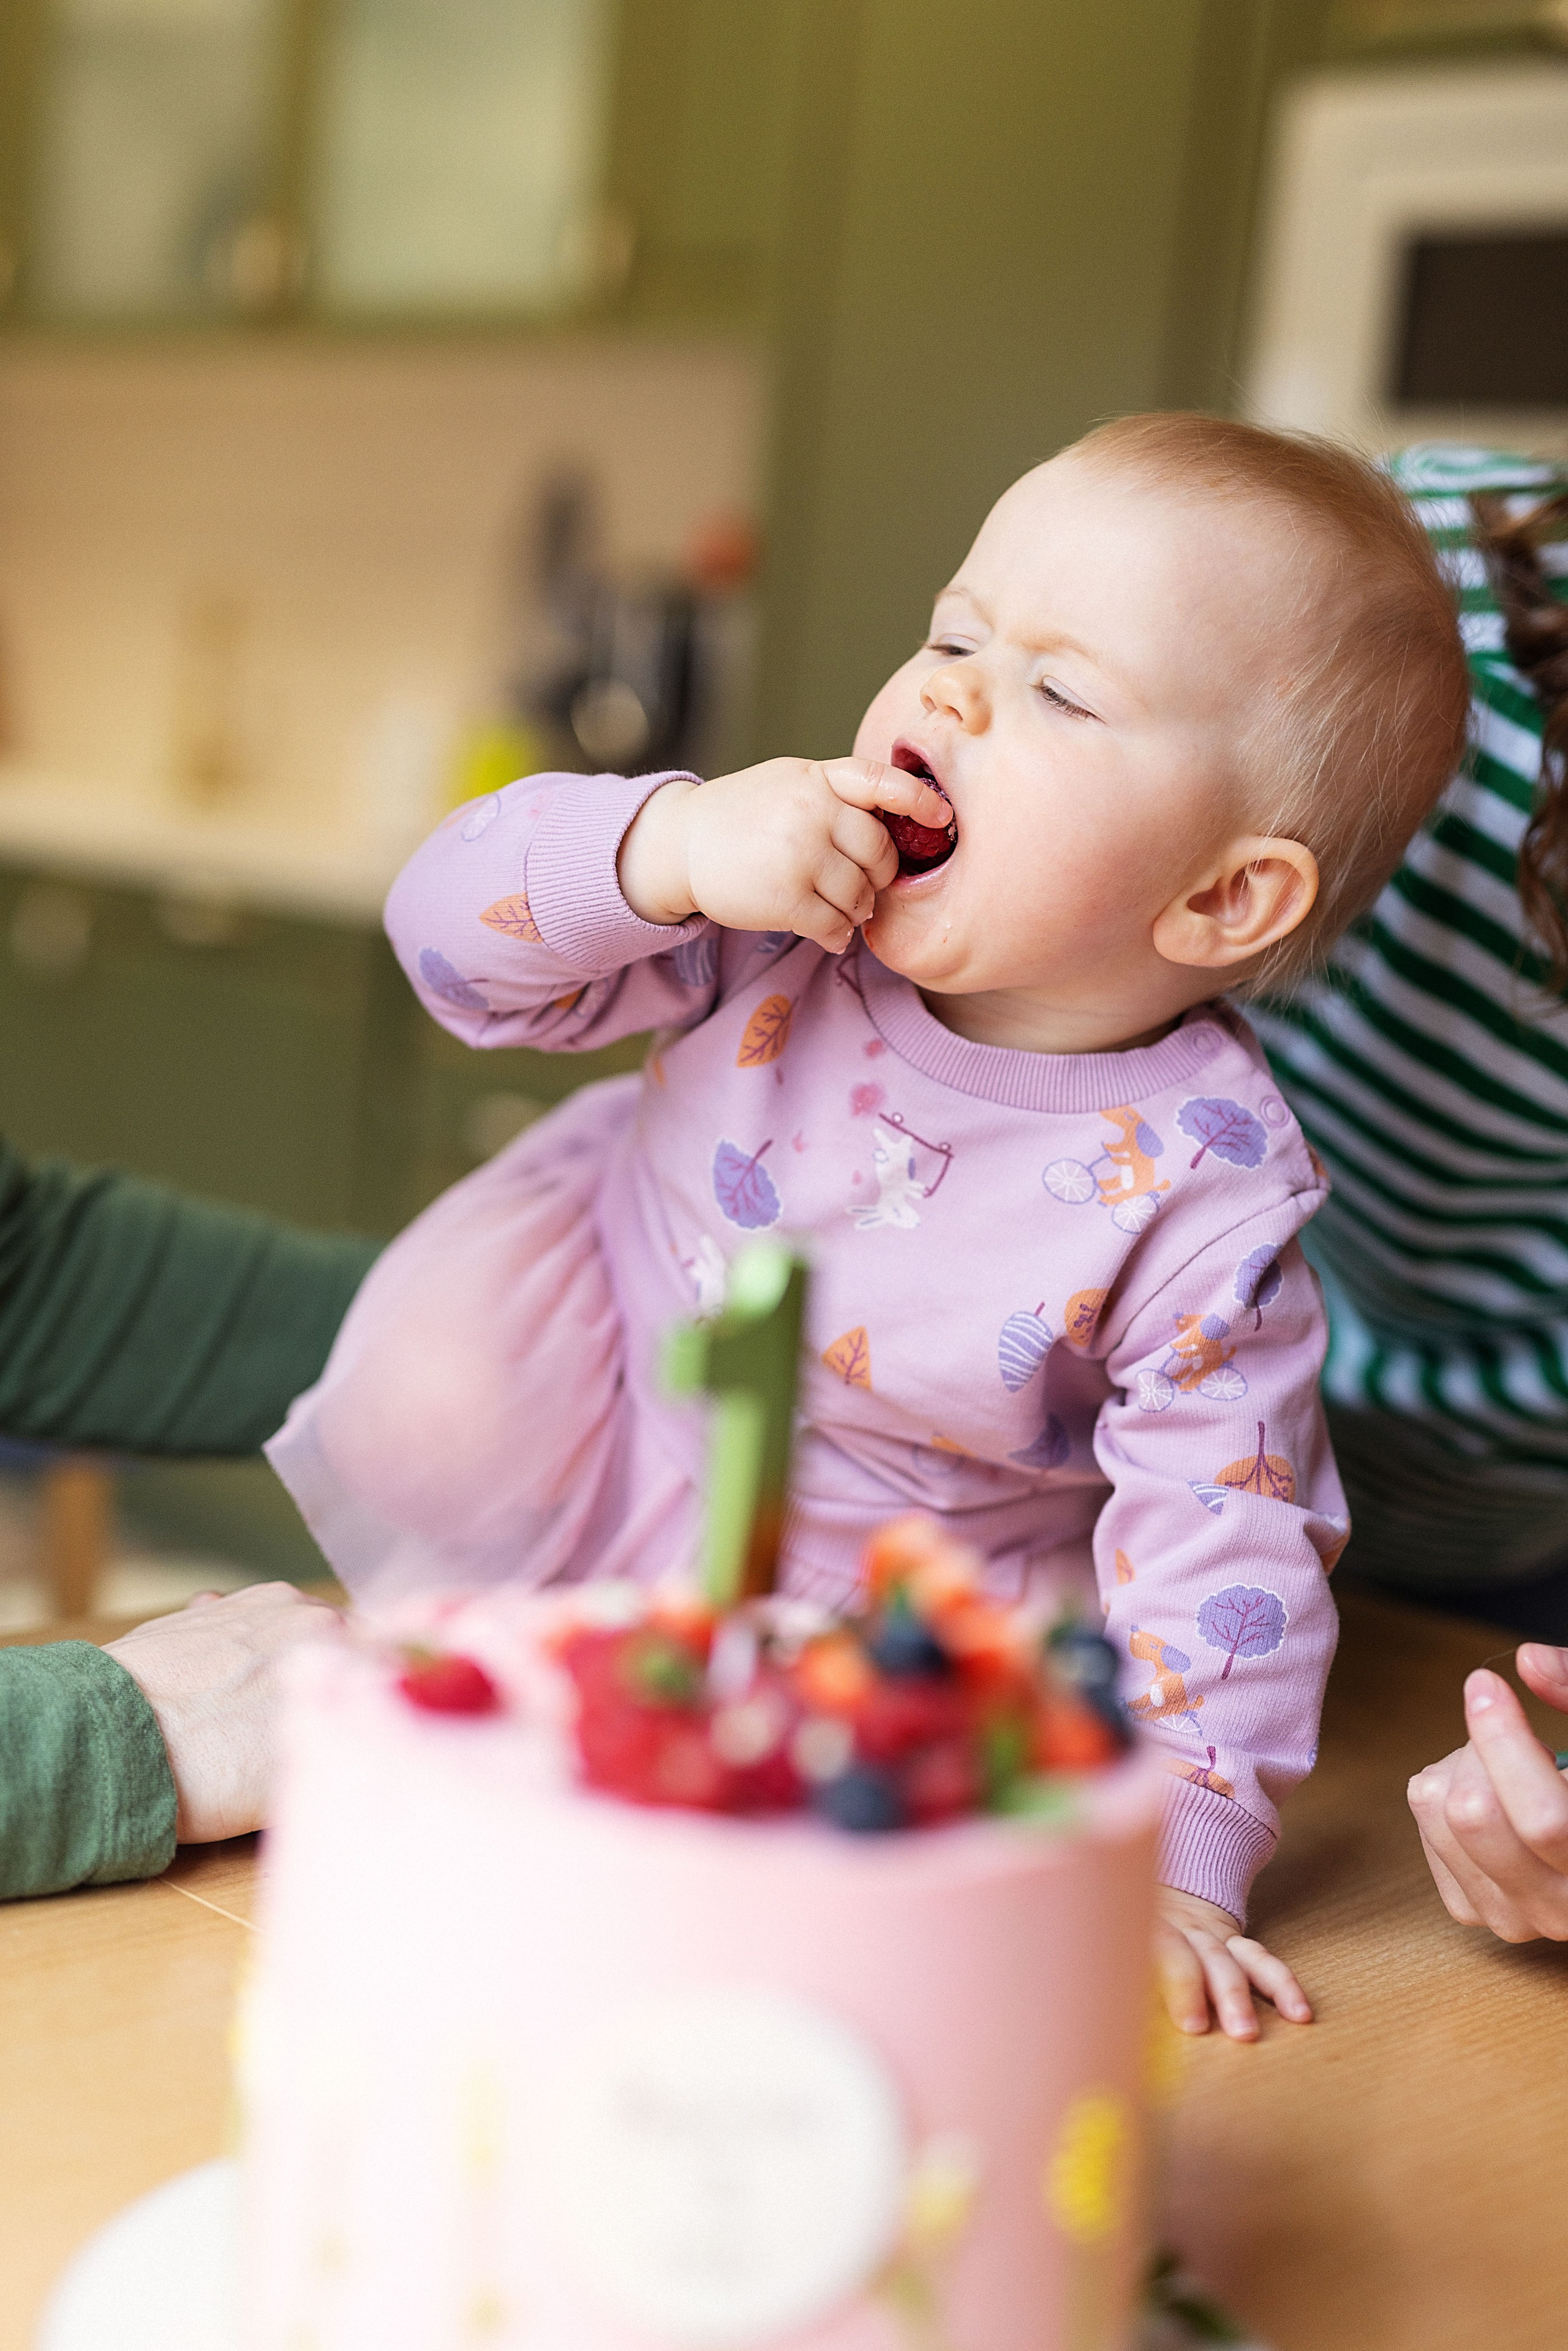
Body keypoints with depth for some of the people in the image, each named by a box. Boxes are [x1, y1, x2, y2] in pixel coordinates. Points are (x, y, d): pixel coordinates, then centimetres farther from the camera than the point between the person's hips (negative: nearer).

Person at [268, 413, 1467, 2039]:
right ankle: (472, 1620, 12)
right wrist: (670, 842, -41)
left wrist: (1171, 1866, -30)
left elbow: (1223, 1538, -25)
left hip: (890, 1572, 0)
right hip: (615, 1329, 0)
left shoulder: (1204, 1196, -30)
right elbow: (458, 927, -21)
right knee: (423, 1412, -22)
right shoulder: (791, 897, -23)